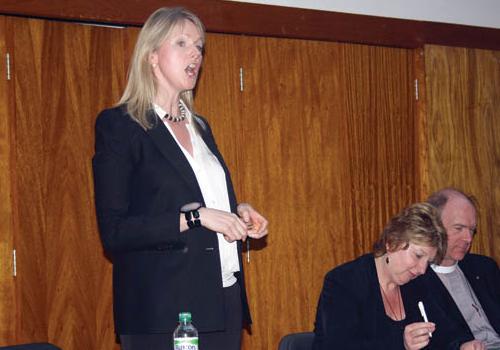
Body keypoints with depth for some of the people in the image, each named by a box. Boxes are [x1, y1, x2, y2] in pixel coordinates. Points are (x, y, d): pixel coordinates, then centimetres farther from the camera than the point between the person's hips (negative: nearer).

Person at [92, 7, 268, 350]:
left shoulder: (200, 126, 17)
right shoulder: (118, 125, -6)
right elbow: (114, 232, -13)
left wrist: (238, 212, 6)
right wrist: (195, 217, -18)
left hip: (225, 306, 7)